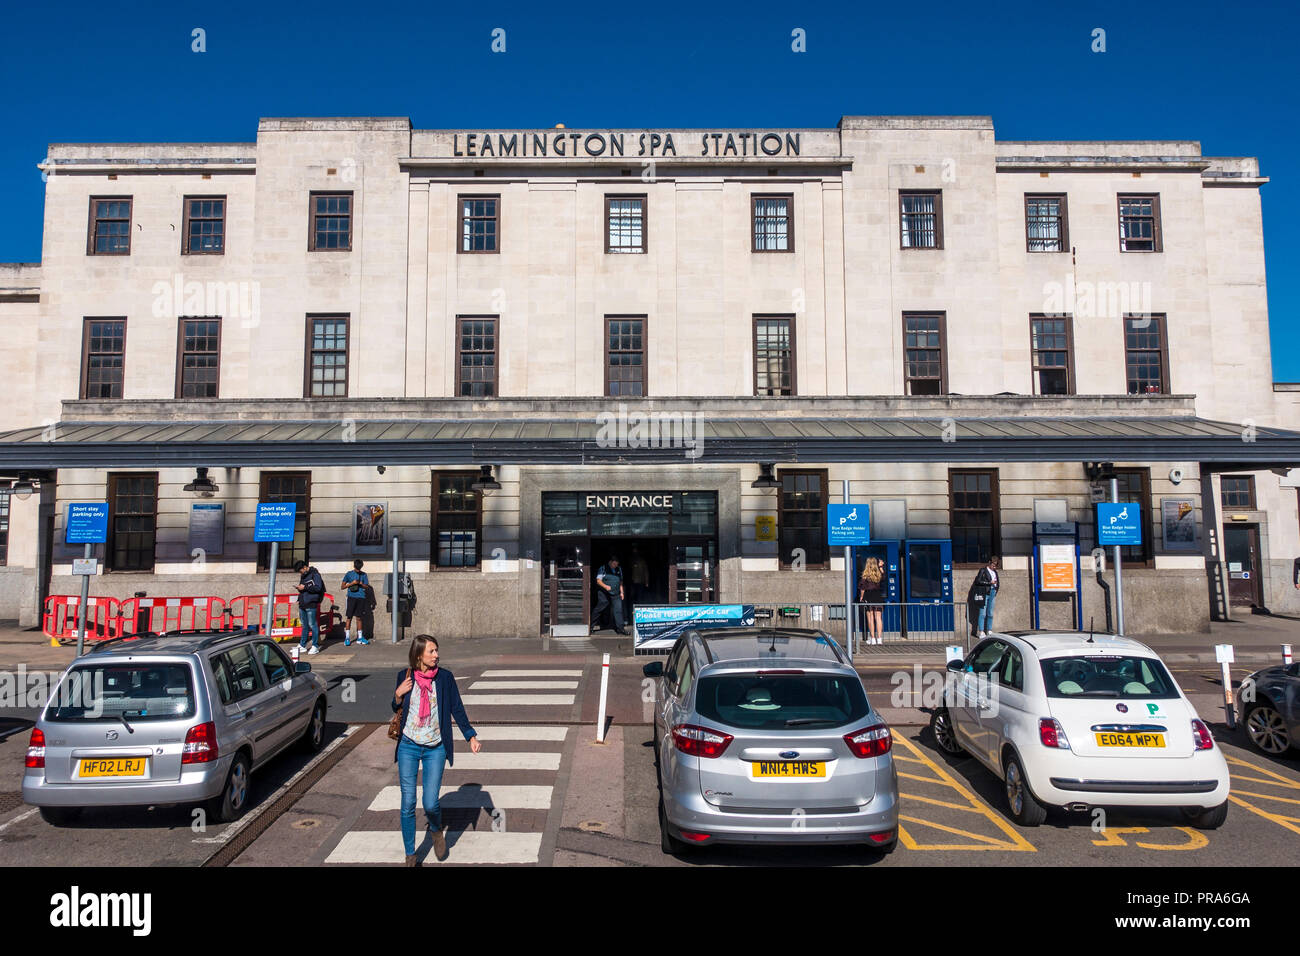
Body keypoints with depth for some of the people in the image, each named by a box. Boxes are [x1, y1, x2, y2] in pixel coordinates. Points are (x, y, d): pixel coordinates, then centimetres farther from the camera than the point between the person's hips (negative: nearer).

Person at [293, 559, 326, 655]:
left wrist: (305, 587, -17)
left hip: (311, 605, -8)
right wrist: (299, 588, 8)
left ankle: (315, 646, 0)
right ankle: (302, 645, 20)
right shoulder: (303, 576, 18)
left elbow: (318, 588, -18)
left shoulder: (315, 574, -8)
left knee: (312, 625, -5)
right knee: (304, 625, 14)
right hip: (302, 604, 8)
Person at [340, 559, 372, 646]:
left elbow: (367, 586, 10)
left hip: (361, 598, 2)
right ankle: (347, 638, 0)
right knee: (349, 617, -3)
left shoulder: (363, 575, 9)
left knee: (359, 617, 6)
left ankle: (360, 637, 11)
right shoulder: (349, 574, 4)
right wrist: (352, 583, -11)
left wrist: (361, 584, -10)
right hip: (351, 597, -2)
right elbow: (343, 586, 4)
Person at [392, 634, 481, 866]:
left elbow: (457, 709, -1)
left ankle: (436, 830, 30)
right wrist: (398, 696, -10)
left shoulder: (445, 677, -5)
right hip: (408, 747, 1)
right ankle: (410, 856, 18)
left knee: (430, 803, -5)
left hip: (435, 749, -1)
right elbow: (397, 710, 11)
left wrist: (471, 736, -11)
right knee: (408, 804, 0)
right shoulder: (405, 676, -2)